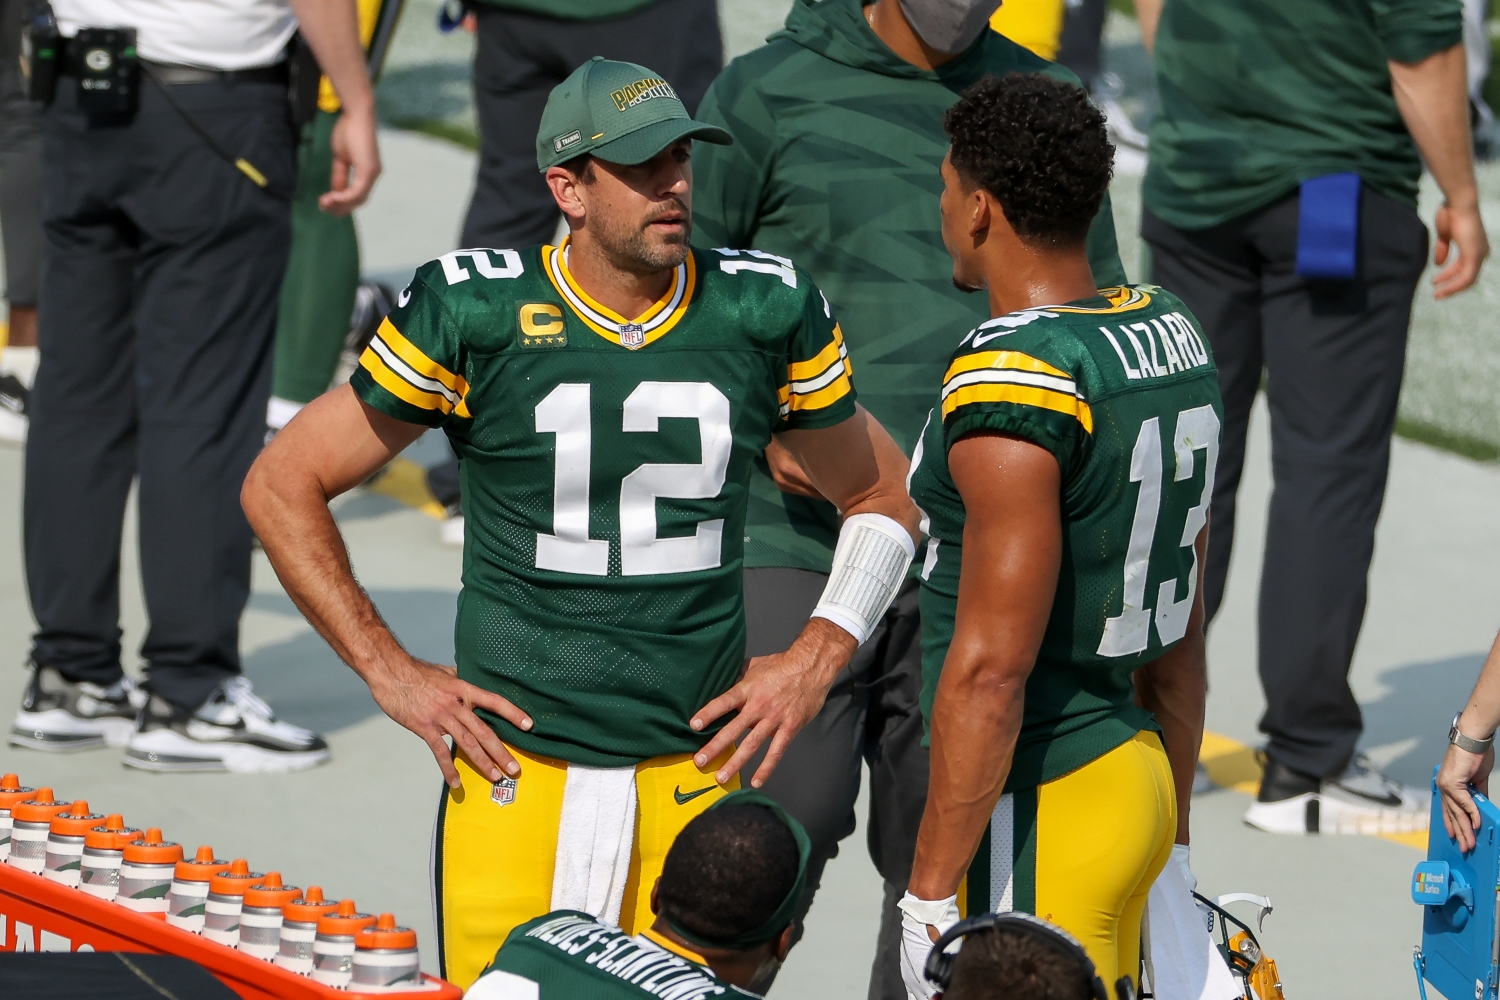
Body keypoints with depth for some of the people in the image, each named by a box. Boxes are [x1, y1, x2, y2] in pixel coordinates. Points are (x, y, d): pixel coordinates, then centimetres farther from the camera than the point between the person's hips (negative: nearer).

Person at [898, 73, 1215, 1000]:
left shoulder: (1009, 386, -19)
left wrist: (931, 895, -16)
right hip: (1135, 774, 9)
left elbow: (990, 669, -21)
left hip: (1034, 818, -9)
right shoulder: (1172, 335, 7)